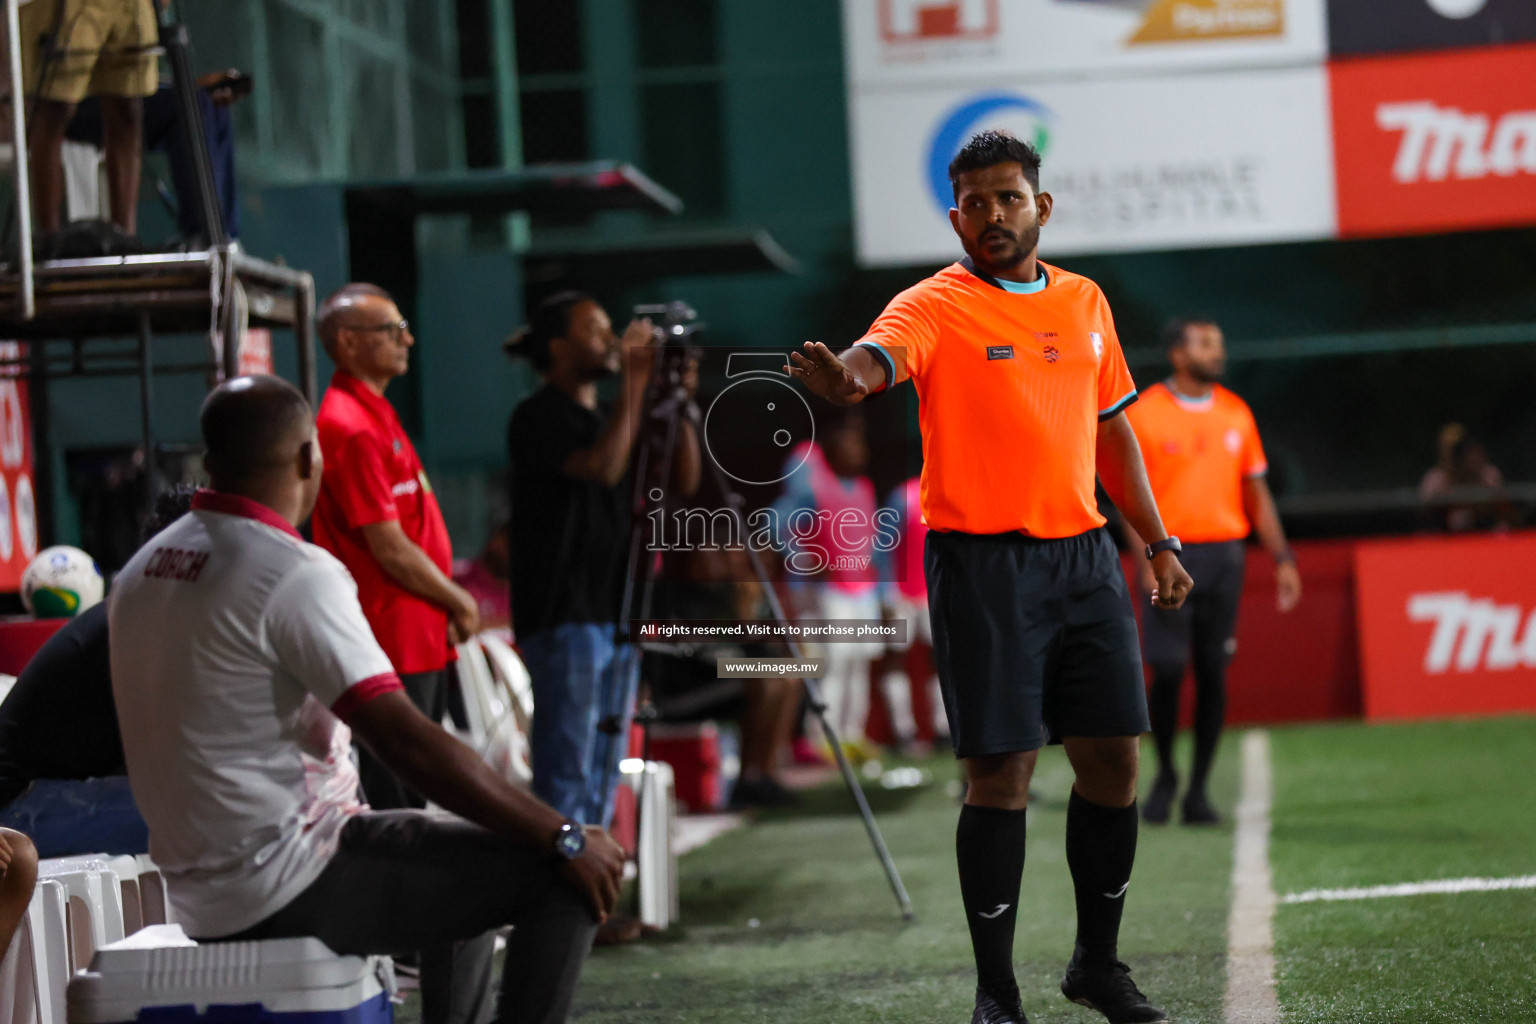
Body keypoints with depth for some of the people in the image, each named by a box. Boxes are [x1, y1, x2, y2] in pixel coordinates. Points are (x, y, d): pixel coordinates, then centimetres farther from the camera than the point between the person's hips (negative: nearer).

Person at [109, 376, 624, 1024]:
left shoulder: (142, 569, 9)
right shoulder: (294, 574, -18)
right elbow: (406, 741, -24)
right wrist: (563, 839, -19)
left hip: (201, 895, 10)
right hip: (285, 890, -10)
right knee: (566, 878, -8)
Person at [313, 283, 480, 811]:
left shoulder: (375, 412, 16)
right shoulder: (350, 425, -16)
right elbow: (391, 549, -17)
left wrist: (450, 601, 9)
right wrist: (458, 603, -5)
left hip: (422, 637, 10)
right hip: (395, 640, -10)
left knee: (417, 794, 14)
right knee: (395, 799, -7)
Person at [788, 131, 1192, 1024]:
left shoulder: (1085, 302, 13)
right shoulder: (936, 306, -5)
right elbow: (879, 356, -27)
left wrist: (1159, 541, 19)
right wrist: (844, 376, -50)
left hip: (1084, 555, 5)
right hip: (984, 564, -5)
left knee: (1114, 759, 6)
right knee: (1002, 771, -6)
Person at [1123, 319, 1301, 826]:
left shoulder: (1235, 413, 11)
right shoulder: (1144, 413, -2)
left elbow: (1257, 493, 16)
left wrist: (1282, 558, 9)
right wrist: (1148, 560, -16)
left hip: (1224, 555, 3)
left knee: (1213, 675, 1)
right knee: (1168, 671, -8)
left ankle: (1198, 789, 9)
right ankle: (1164, 774, 14)